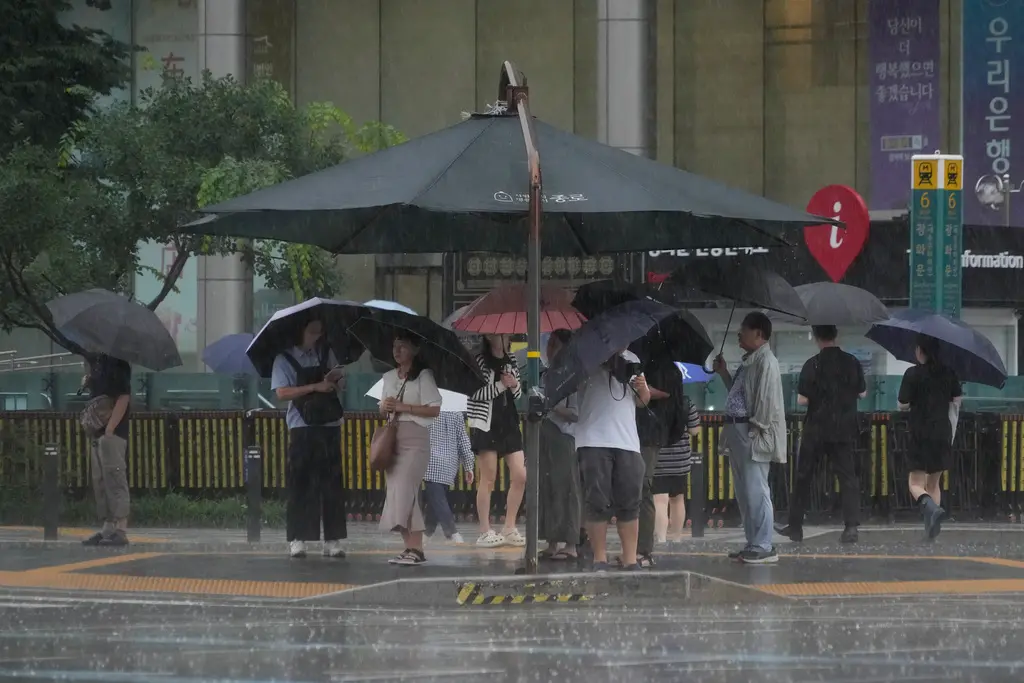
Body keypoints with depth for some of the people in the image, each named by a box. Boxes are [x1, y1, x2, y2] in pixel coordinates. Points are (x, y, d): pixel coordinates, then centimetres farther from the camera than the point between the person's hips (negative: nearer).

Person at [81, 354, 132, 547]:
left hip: (113, 431, -9)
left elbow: (124, 397, -17)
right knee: (100, 481, 11)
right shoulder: (94, 359, 15)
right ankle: (108, 527, 16)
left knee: (114, 478, -10)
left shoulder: (117, 361, -11)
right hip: (97, 429, 9)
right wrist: (87, 382, 5)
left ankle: (120, 529, -11)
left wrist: (110, 429, -20)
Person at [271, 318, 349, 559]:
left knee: (332, 484, 3)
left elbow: (340, 384, 18)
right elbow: (282, 392, -11)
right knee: (300, 485, -3)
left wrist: (337, 380, -6)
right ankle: (297, 540, 1)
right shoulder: (285, 359, -2)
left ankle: (333, 540, 6)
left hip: (329, 425, 4)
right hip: (302, 428, -4)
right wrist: (316, 387, -17)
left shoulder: (325, 354, 12)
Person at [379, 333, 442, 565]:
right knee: (397, 491, 2)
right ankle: (413, 547, 4)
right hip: (393, 438, 7)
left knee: (403, 490, -17)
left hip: (415, 436, -7)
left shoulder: (423, 376, -3)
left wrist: (403, 407, -14)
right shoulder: (389, 377, 17)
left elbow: (434, 409, -10)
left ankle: (414, 548, -18)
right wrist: (384, 407, 1)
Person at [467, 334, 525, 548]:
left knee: (520, 476, -1)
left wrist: (515, 386, -3)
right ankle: (485, 532, 0)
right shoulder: (479, 360, -4)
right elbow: (474, 392, -12)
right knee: (488, 478, -5)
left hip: (509, 424, 6)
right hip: (486, 425, -6)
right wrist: (501, 385, -16)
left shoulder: (511, 360, 14)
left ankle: (509, 529, 9)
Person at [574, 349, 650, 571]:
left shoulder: (632, 360, 18)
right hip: (594, 442, -4)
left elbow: (643, 400, 26)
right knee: (598, 503, -4)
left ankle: (630, 559, 9)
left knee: (630, 503, 3)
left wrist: (642, 388, 2)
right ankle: (600, 559, 3)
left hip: (627, 442, 4)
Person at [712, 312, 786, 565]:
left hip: (752, 433, -11)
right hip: (738, 431, 11)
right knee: (744, 492, 13)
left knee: (755, 491, -11)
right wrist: (723, 373, 22)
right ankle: (753, 544, 19)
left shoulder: (765, 361, -12)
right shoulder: (749, 361, 18)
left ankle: (763, 548, -10)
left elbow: (767, 399, -18)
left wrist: (757, 430, -21)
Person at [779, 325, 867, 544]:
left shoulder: (813, 365, -12)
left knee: (804, 477, 9)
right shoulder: (852, 362, -2)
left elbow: (802, 399, -12)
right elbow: (862, 393, 8)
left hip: (816, 429, -2)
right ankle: (851, 526, -9)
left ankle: (795, 526, 13)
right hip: (844, 429, 2)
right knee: (847, 476, 3)